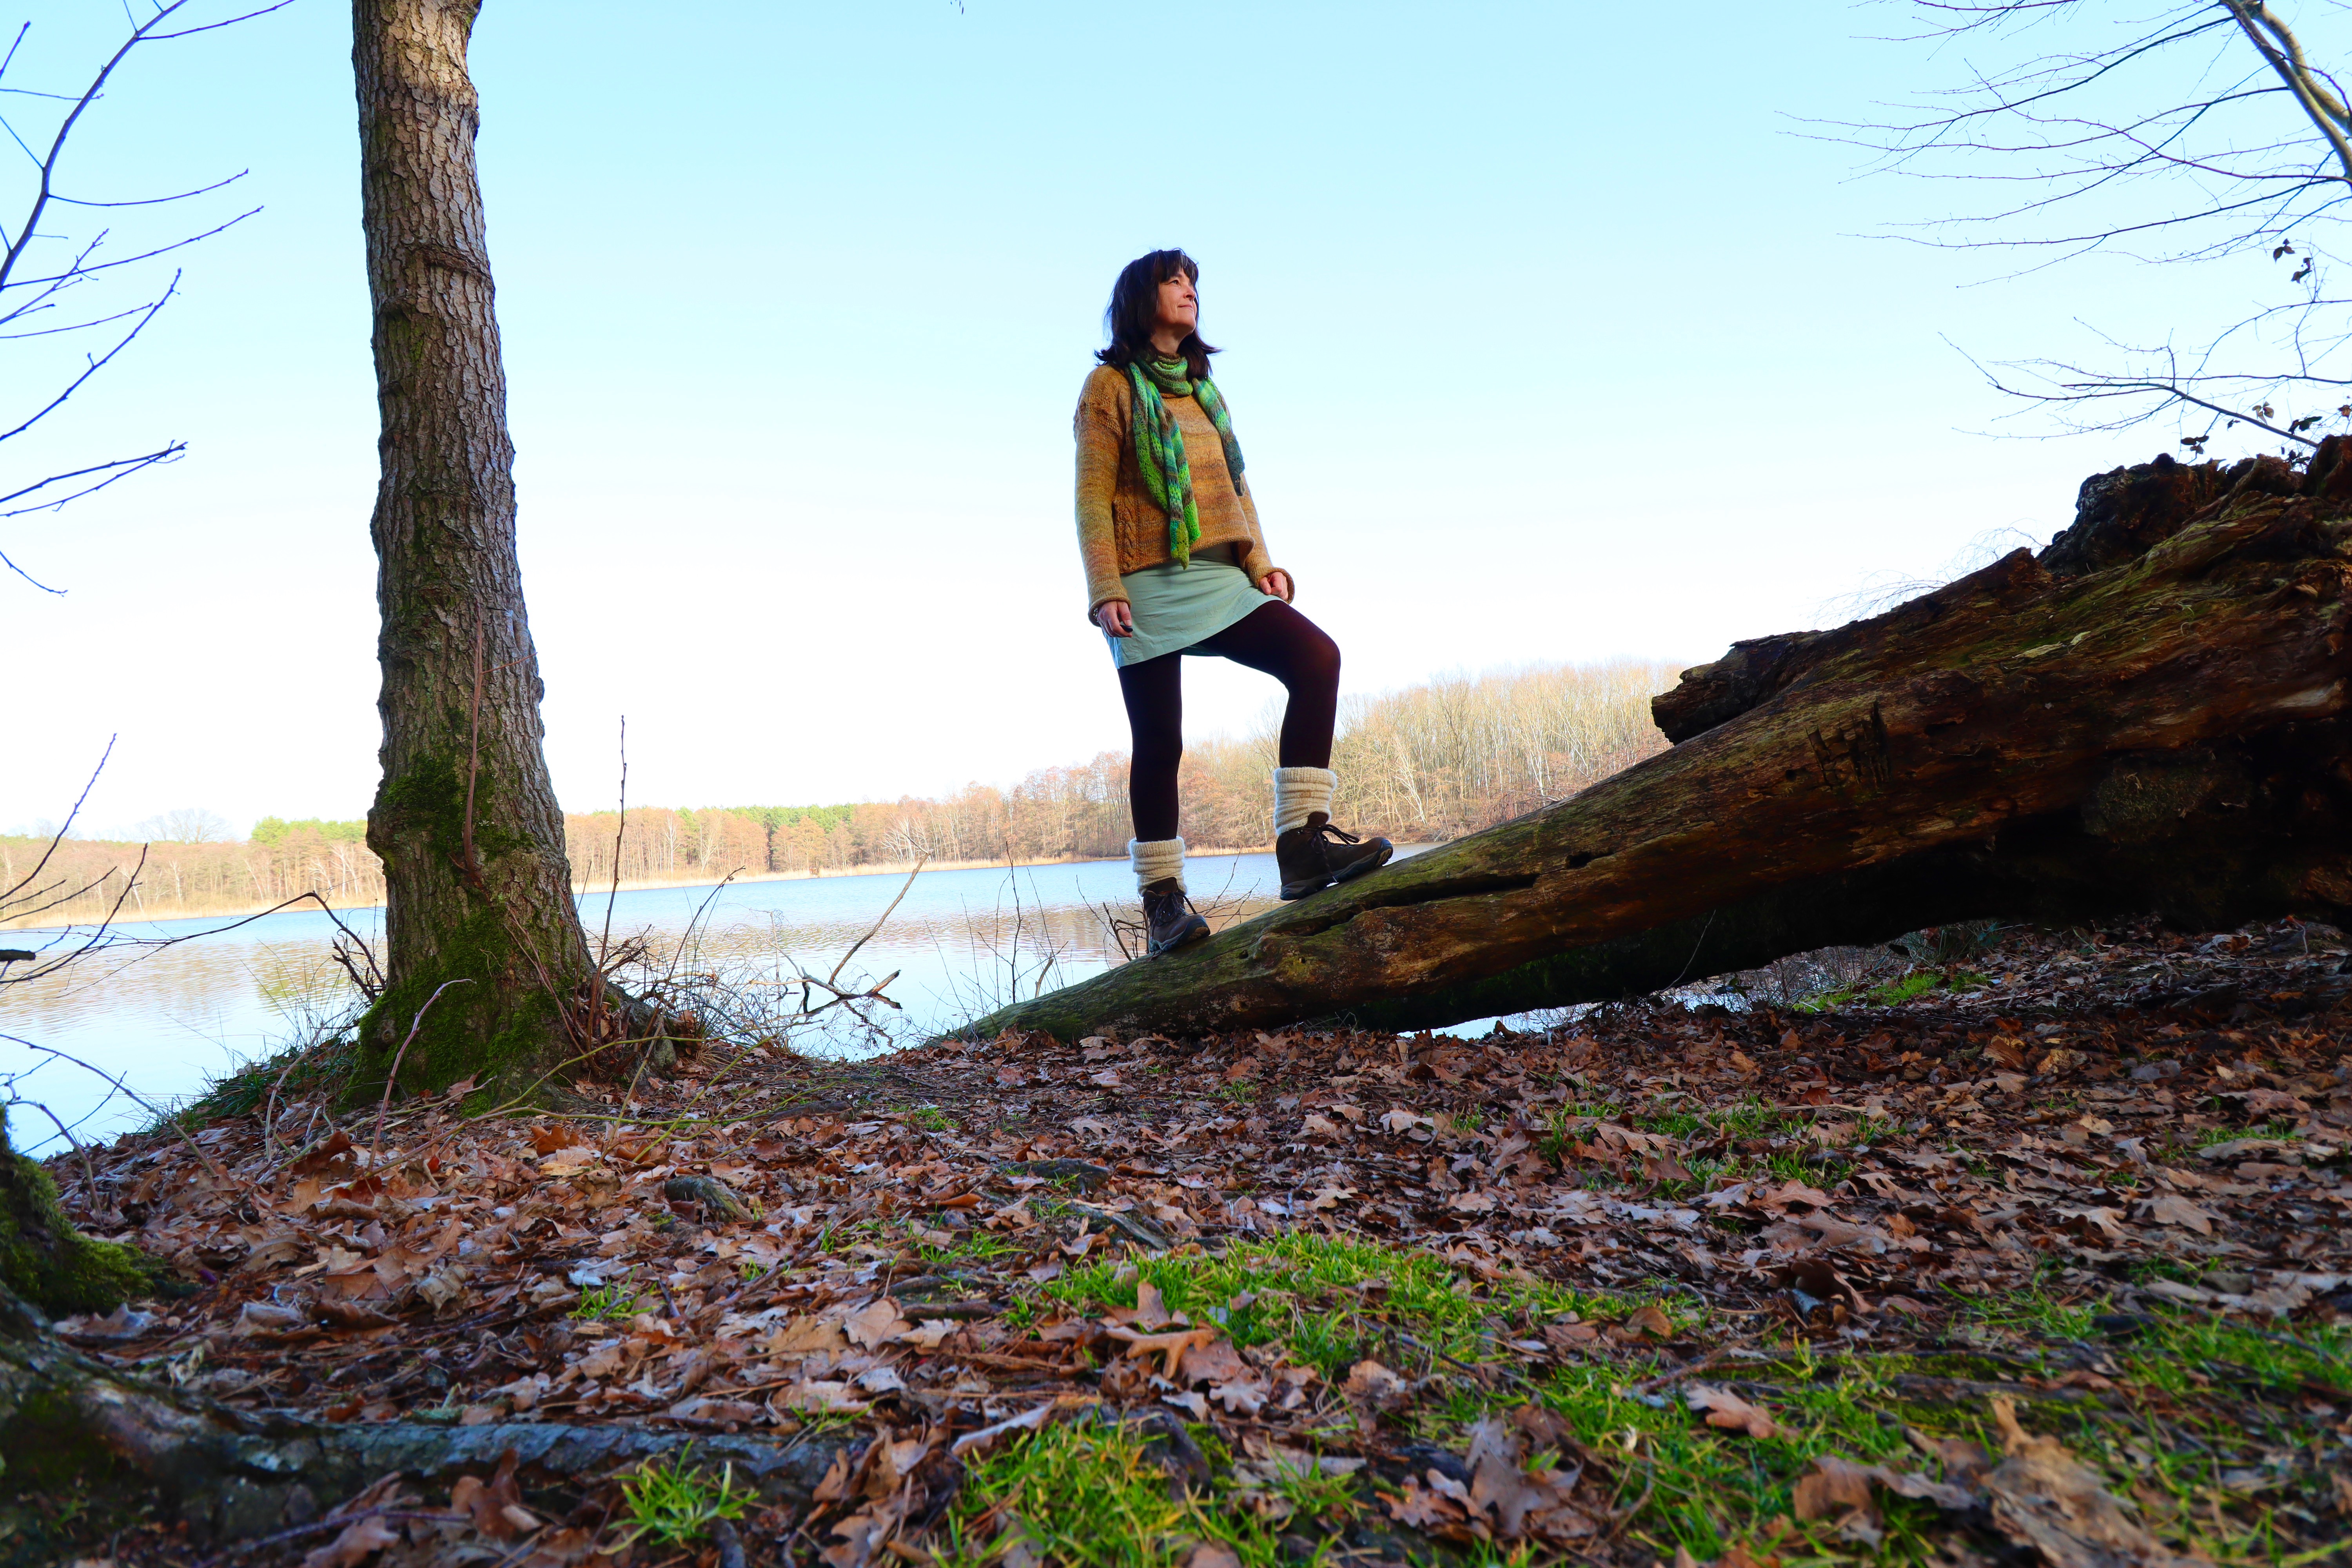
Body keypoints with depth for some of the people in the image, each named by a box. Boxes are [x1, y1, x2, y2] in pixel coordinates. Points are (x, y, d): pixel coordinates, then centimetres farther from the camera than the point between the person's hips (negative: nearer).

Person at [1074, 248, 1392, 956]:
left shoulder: (1202, 386, 23)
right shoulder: (1111, 386, 4)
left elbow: (1235, 485, 18)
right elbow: (1092, 497, -4)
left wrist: (1260, 563, 2)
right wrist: (1106, 593, -16)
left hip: (1218, 580, 5)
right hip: (1149, 584, -5)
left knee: (1316, 657, -17)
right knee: (1158, 743, -5)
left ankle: (1304, 840, -19)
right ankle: (1163, 898, 6)